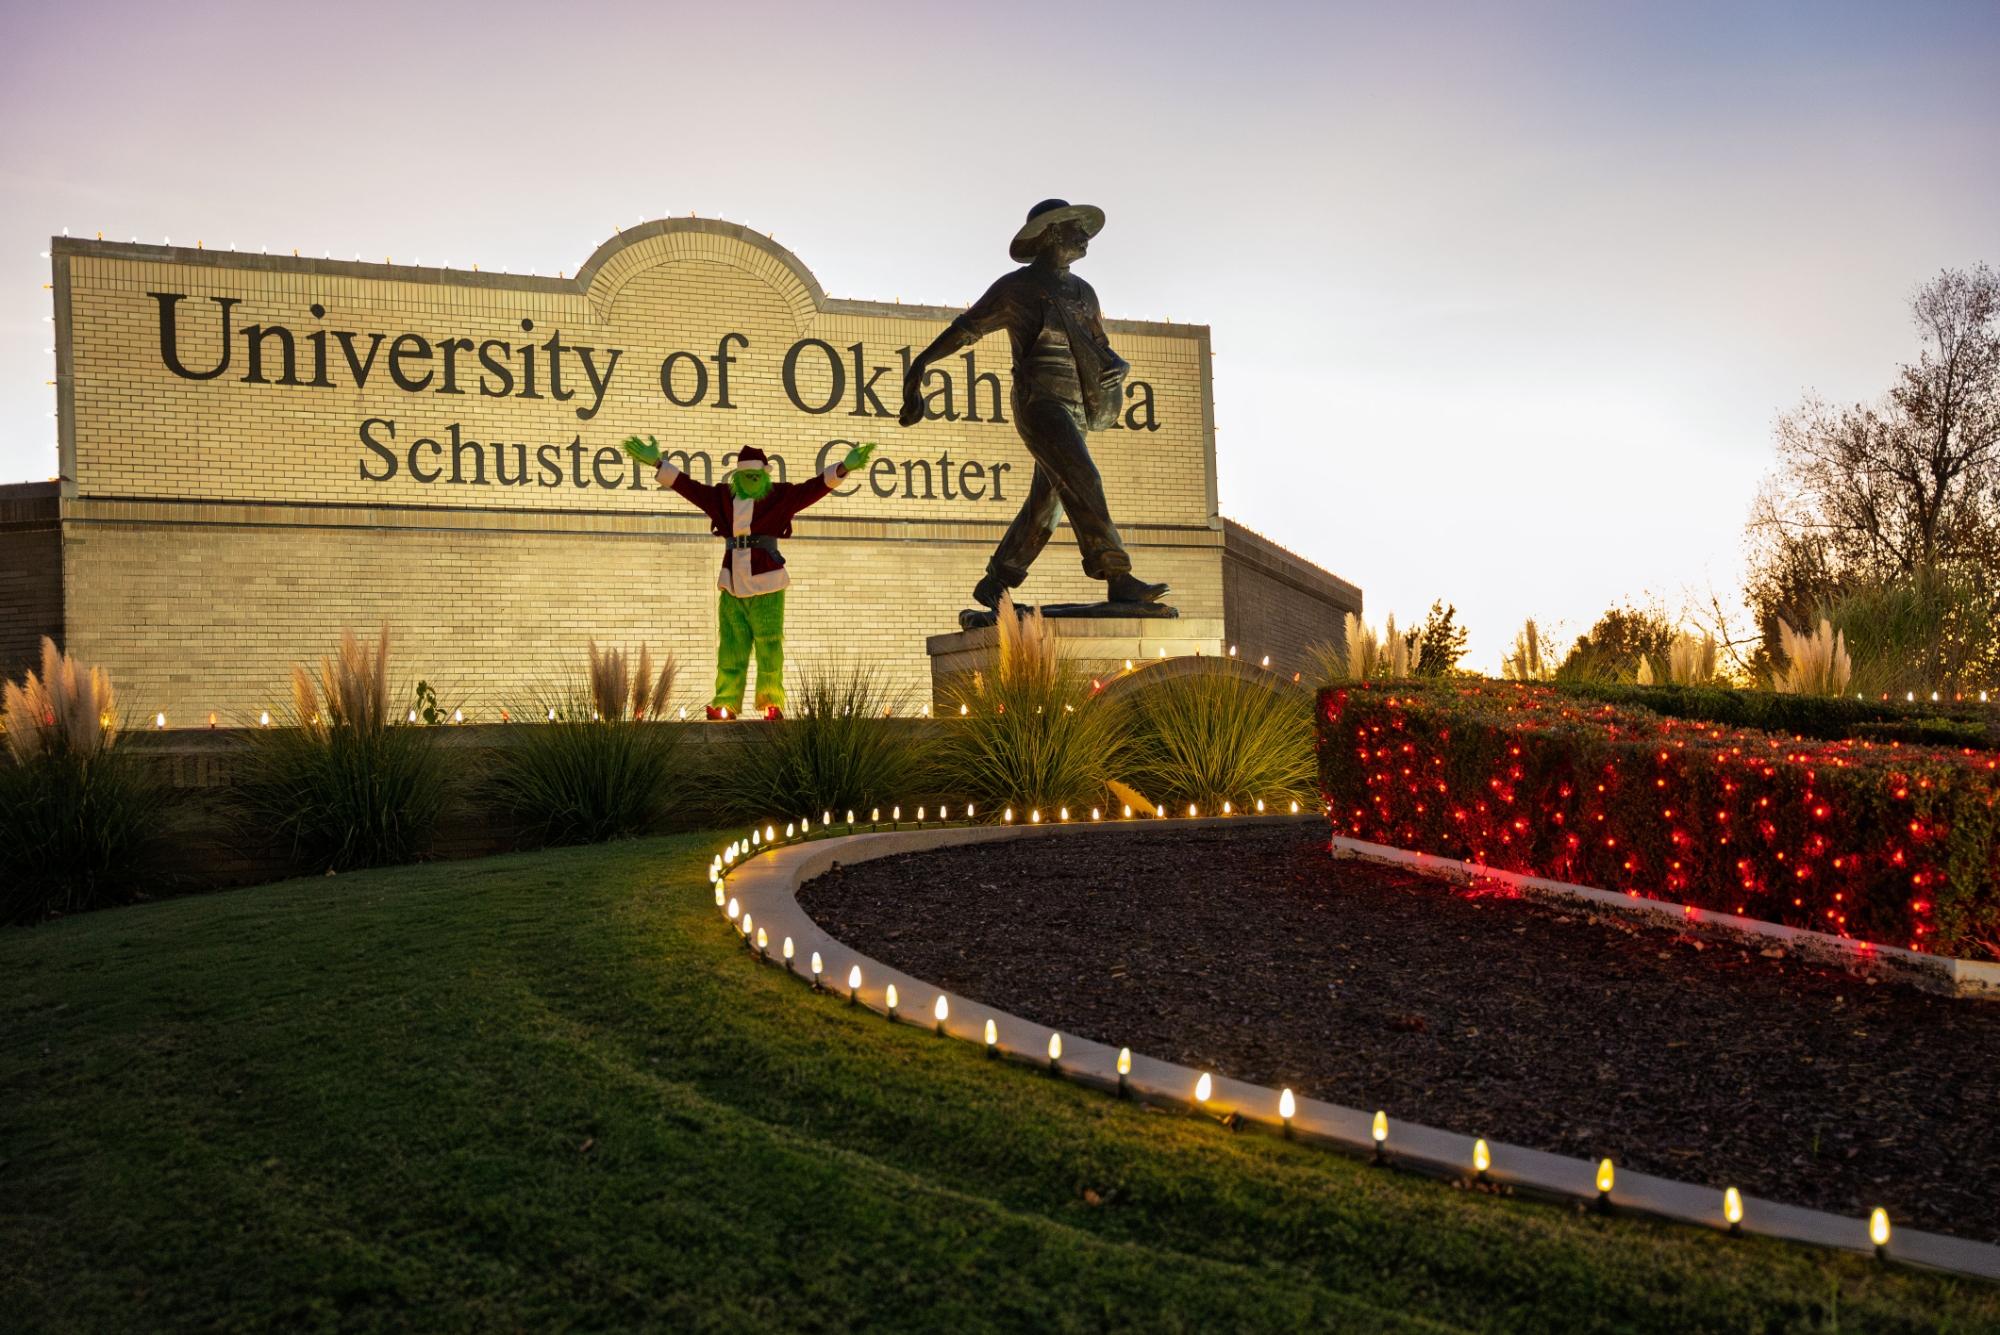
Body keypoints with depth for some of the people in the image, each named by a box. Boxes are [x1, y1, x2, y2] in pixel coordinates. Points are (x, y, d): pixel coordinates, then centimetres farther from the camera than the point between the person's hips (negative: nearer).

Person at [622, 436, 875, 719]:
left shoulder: (780, 496, 4)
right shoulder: (722, 496, 12)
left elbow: (813, 488, -4)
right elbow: (688, 486, 15)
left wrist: (844, 467, -15)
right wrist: (656, 463, 14)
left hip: (766, 581, -3)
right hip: (732, 583, 3)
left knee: (769, 645, -3)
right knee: (731, 646, 3)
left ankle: (772, 703, 5)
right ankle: (725, 703, 5)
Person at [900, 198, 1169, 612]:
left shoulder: (1083, 292, 19)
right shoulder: (1015, 288, 1)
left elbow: (1100, 348, 24)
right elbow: (965, 329, 6)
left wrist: (1112, 371, 0)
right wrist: (919, 365, 5)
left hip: (1076, 411, 7)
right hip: (1040, 403, -7)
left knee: (1045, 505, 7)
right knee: (1083, 481, -23)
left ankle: (994, 585, 19)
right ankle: (1119, 580, -30)